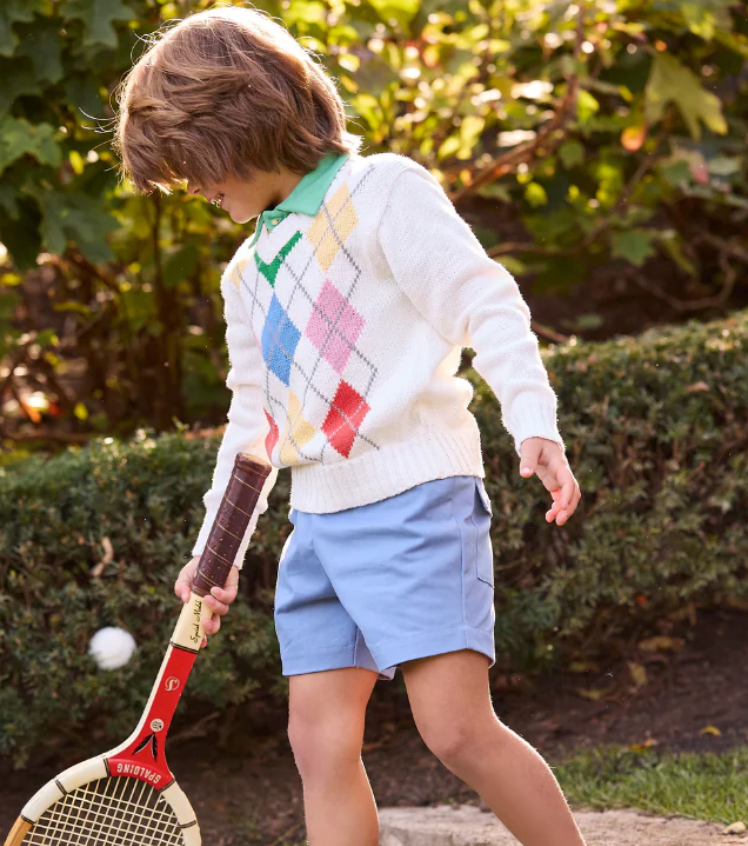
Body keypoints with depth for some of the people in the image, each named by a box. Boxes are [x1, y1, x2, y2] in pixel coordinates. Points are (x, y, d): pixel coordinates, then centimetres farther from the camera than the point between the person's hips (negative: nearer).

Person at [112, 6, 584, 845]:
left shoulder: (381, 190, -2)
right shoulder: (248, 270, 21)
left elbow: (486, 303, -10)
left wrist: (533, 423, -23)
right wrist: (218, 546, 26)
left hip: (412, 495, -8)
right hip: (318, 517, 8)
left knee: (457, 727, -15)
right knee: (319, 738, 1)